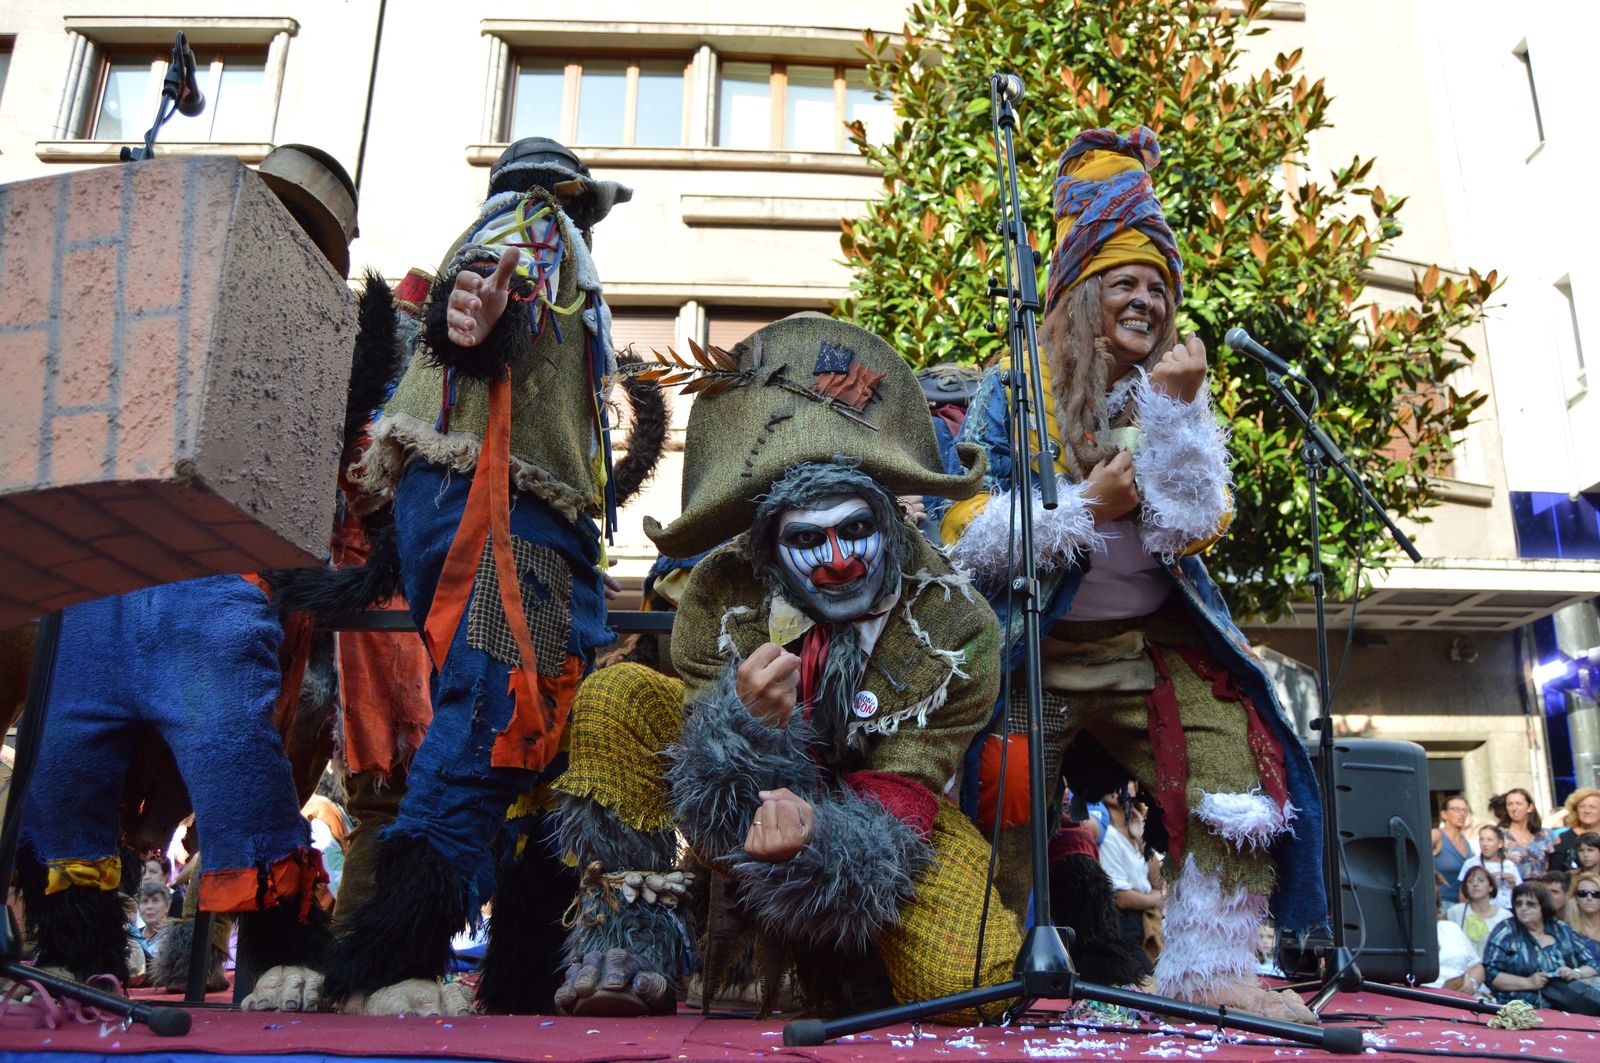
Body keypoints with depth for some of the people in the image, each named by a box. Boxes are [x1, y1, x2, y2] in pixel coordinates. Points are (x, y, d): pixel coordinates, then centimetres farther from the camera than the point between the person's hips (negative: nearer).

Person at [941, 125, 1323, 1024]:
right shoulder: (1015, 391, -1)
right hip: (1036, 652, -3)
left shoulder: (1176, 396, 9)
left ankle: (1209, 967, 3)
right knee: (1003, 811, -8)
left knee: (1239, 770, -10)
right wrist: (1086, 506, -16)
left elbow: (1192, 528, -7)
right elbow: (966, 531, -10)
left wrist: (1177, 409, -16)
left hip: (1152, 645, 3)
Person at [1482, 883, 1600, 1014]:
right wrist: (1528, 982, -14)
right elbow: (1490, 974, -2)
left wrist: (1576, 973, -3)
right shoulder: (1506, 932, 5)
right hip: (1524, 1008, -4)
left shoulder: (1563, 931, 16)